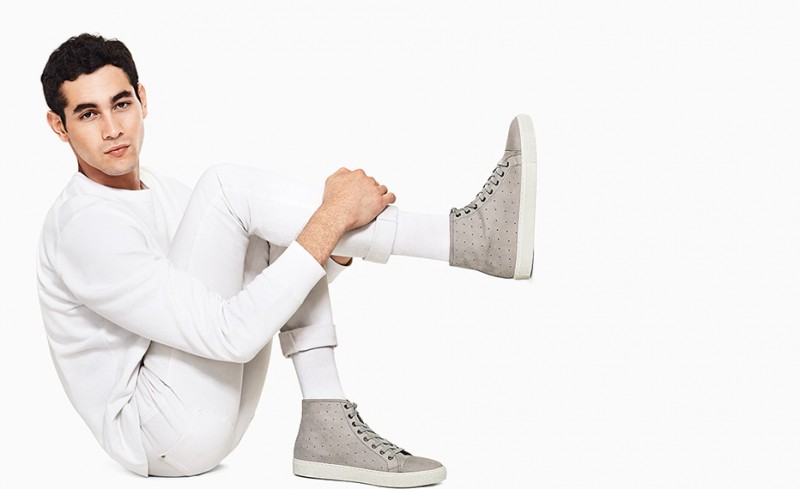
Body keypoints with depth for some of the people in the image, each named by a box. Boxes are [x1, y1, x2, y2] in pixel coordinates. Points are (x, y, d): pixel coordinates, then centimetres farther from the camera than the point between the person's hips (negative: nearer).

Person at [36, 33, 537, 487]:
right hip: (160, 434, -8)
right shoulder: (85, 228, -19)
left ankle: (328, 427, -11)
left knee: (284, 235, 0)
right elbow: (231, 337, -26)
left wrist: (338, 245, -8)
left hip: (213, 413, 9)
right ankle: (463, 235, -20)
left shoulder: (161, 190, 11)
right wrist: (333, 216, -23)